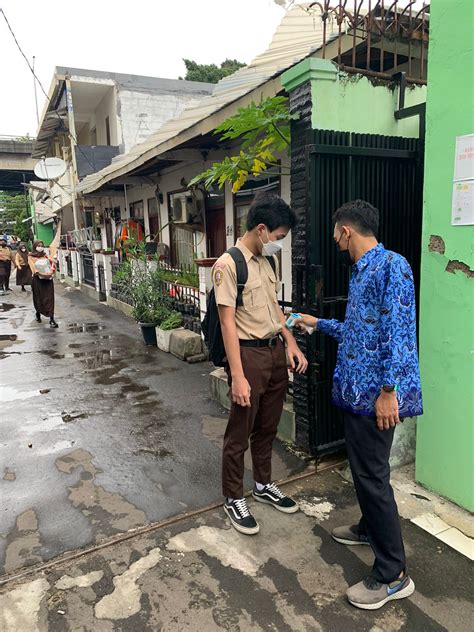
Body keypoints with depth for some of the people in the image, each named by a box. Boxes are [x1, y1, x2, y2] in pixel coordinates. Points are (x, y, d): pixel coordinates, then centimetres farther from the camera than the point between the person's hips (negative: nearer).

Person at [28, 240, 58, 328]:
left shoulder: (45, 256, 14)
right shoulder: (31, 257, 1)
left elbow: (52, 264, 7)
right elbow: (33, 269, -10)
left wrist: (51, 272, -12)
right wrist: (43, 274, -20)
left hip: (48, 279, 2)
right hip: (38, 280, -2)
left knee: (49, 298, -6)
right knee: (38, 298, 8)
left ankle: (51, 319, -12)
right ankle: (38, 314, 35)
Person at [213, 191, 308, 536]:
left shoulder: (268, 260, 9)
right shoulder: (228, 265, -16)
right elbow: (227, 322, -18)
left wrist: (291, 342, 6)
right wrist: (237, 376, -20)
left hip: (276, 351, 8)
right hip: (249, 354, -7)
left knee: (268, 427, 20)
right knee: (239, 433, 7)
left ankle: (264, 485, 39)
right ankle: (234, 498, 25)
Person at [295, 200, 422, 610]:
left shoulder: (391, 266, -14)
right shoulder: (360, 272, 15)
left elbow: (399, 332, -21)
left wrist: (389, 389, -24)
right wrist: (317, 324, 34)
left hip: (376, 391, -10)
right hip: (356, 388, 10)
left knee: (372, 474, -2)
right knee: (362, 468, 22)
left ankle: (393, 574, 12)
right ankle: (371, 528, 43)